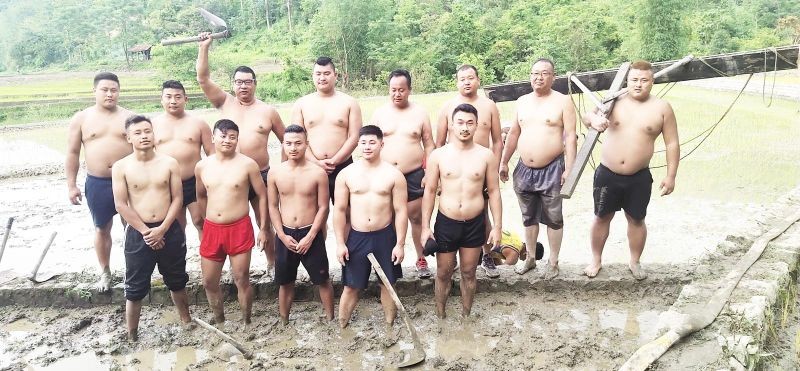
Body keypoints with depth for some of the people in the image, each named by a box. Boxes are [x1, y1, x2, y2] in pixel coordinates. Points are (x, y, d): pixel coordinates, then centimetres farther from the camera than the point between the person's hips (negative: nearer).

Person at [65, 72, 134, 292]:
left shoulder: (129, 117, 1)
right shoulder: (81, 119, 1)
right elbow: (72, 153, 4)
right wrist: (71, 185, 0)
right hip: (97, 184, 1)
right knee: (102, 229, 13)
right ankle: (105, 272, 28)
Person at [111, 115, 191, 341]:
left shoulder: (169, 163, -1)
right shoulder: (120, 167, -4)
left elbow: (177, 199, -3)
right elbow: (121, 205, -7)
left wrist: (162, 229, -12)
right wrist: (145, 231, -11)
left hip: (170, 231, 2)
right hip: (138, 233, -1)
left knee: (177, 281, 18)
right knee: (135, 288, 5)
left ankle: (187, 322, 37)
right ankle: (132, 336, 19)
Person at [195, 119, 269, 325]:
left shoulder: (247, 164, -7)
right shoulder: (202, 166, 3)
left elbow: (262, 195, -1)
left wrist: (263, 228, -2)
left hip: (239, 229, -4)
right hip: (211, 229, 4)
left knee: (241, 280, 4)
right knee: (209, 282, 12)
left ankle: (246, 322, 23)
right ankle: (219, 320, 34)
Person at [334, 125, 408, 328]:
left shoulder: (394, 174, -5)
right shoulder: (346, 174, -3)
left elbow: (401, 211, -4)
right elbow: (339, 210, 0)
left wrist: (400, 244, -7)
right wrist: (340, 243, -4)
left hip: (385, 237, 0)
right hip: (356, 237, 0)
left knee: (387, 284, 14)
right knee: (351, 286, 9)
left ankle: (389, 326, 30)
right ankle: (340, 327, 24)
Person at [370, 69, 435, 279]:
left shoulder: (420, 113, 1)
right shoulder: (379, 113, 4)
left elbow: (429, 144, 3)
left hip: (414, 175, -1)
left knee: (416, 217, 6)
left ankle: (421, 259, 19)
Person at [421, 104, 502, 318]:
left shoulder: (486, 155, -4)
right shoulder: (438, 155, -5)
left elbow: (494, 191, 1)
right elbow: (430, 191, -1)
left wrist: (497, 226, -2)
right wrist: (425, 227, -4)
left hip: (475, 224, 1)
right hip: (446, 223, 0)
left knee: (469, 273, 14)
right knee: (443, 273, 11)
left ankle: (465, 317, 31)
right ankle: (440, 317, 29)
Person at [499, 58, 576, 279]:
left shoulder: (562, 101, -6)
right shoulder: (522, 101, 9)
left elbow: (570, 137, -10)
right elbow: (514, 133, 15)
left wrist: (569, 168, -16)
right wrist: (504, 162, 14)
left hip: (552, 170, -5)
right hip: (525, 170, 5)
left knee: (553, 219, 7)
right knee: (529, 218, 16)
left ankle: (553, 262, 20)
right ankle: (530, 259, 30)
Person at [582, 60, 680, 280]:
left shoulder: (662, 108, -2)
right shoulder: (614, 101, 0)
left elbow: (672, 144, 1)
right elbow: (586, 118, -3)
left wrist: (671, 176, -4)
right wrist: (593, 119, -29)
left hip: (639, 178, 0)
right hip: (607, 175, 0)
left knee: (636, 220, 13)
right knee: (602, 217, 11)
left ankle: (635, 262, 32)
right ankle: (596, 261, 27)